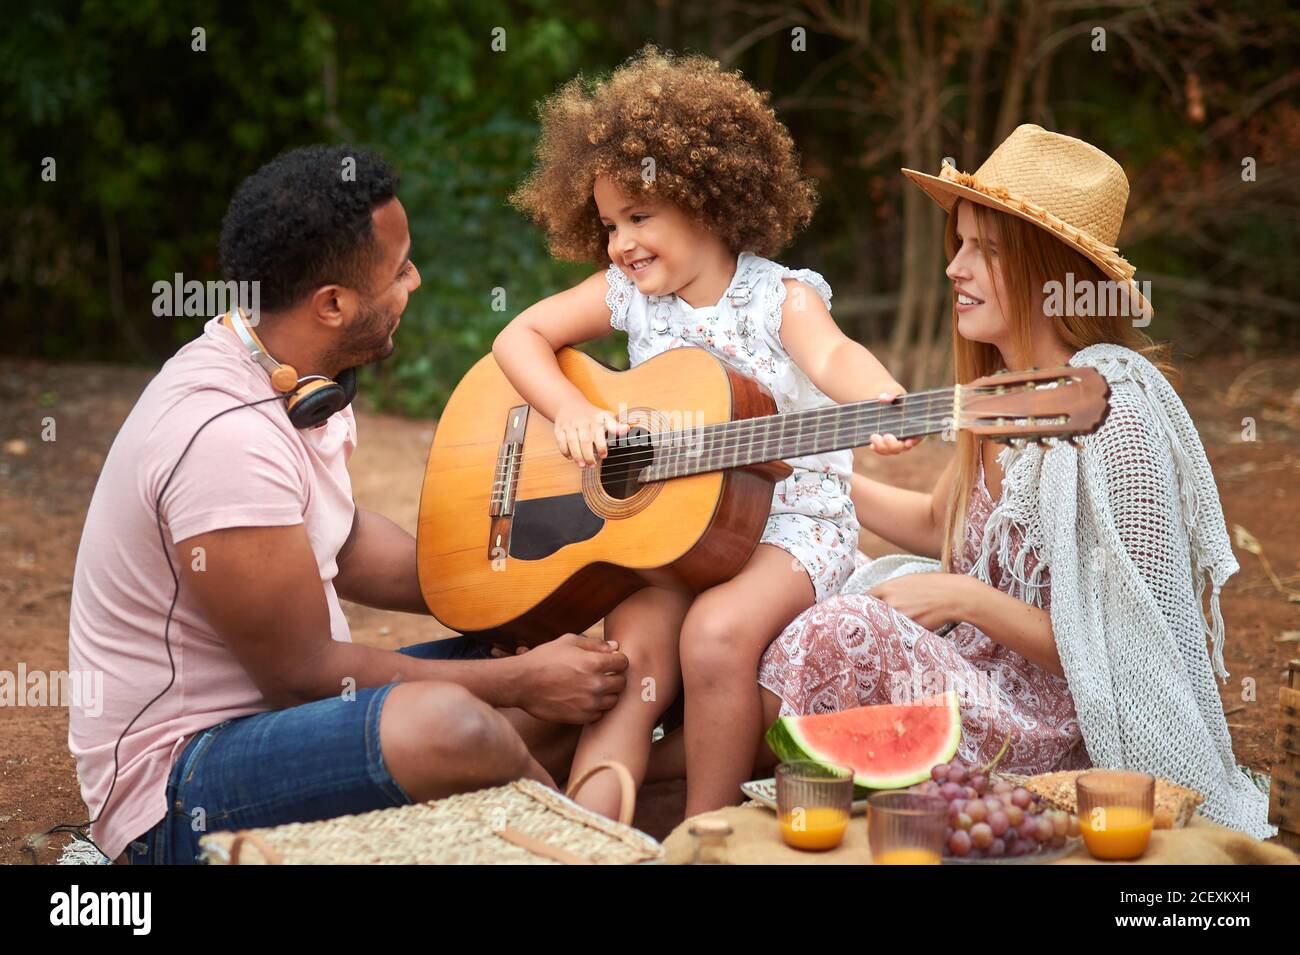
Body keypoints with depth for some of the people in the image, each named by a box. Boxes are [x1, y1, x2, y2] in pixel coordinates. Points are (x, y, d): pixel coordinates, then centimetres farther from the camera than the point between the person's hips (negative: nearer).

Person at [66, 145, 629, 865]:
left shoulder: (293, 382, 3)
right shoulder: (225, 438, -26)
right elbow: (303, 673, -21)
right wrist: (525, 681, -14)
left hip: (274, 703, 10)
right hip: (177, 787, -10)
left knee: (580, 676, 5)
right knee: (446, 726, -34)